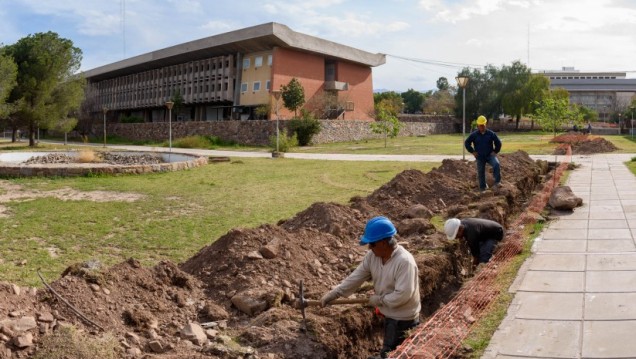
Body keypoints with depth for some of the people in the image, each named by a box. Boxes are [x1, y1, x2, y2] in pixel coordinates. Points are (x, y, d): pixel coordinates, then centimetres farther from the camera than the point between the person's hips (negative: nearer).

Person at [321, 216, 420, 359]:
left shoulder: (404, 261, -30)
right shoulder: (372, 256, -7)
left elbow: (402, 295, -33)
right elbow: (356, 277, -2)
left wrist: (379, 299, -19)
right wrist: (332, 294, -5)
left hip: (403, 320, -7)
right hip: (389, 315, 7)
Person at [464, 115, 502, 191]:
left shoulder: (491, 134, 0)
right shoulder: (474, 135, -1)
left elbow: (498, 143, 10)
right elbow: (467, 143, 6)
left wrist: (495, 151, 2)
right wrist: (472, 152, 1)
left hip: (490, 155, 0)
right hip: (480, 157, 1)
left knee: (496, 164, -28)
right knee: (481, 172, 4)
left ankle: (497, 181, -19)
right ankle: (482, 188, 17)